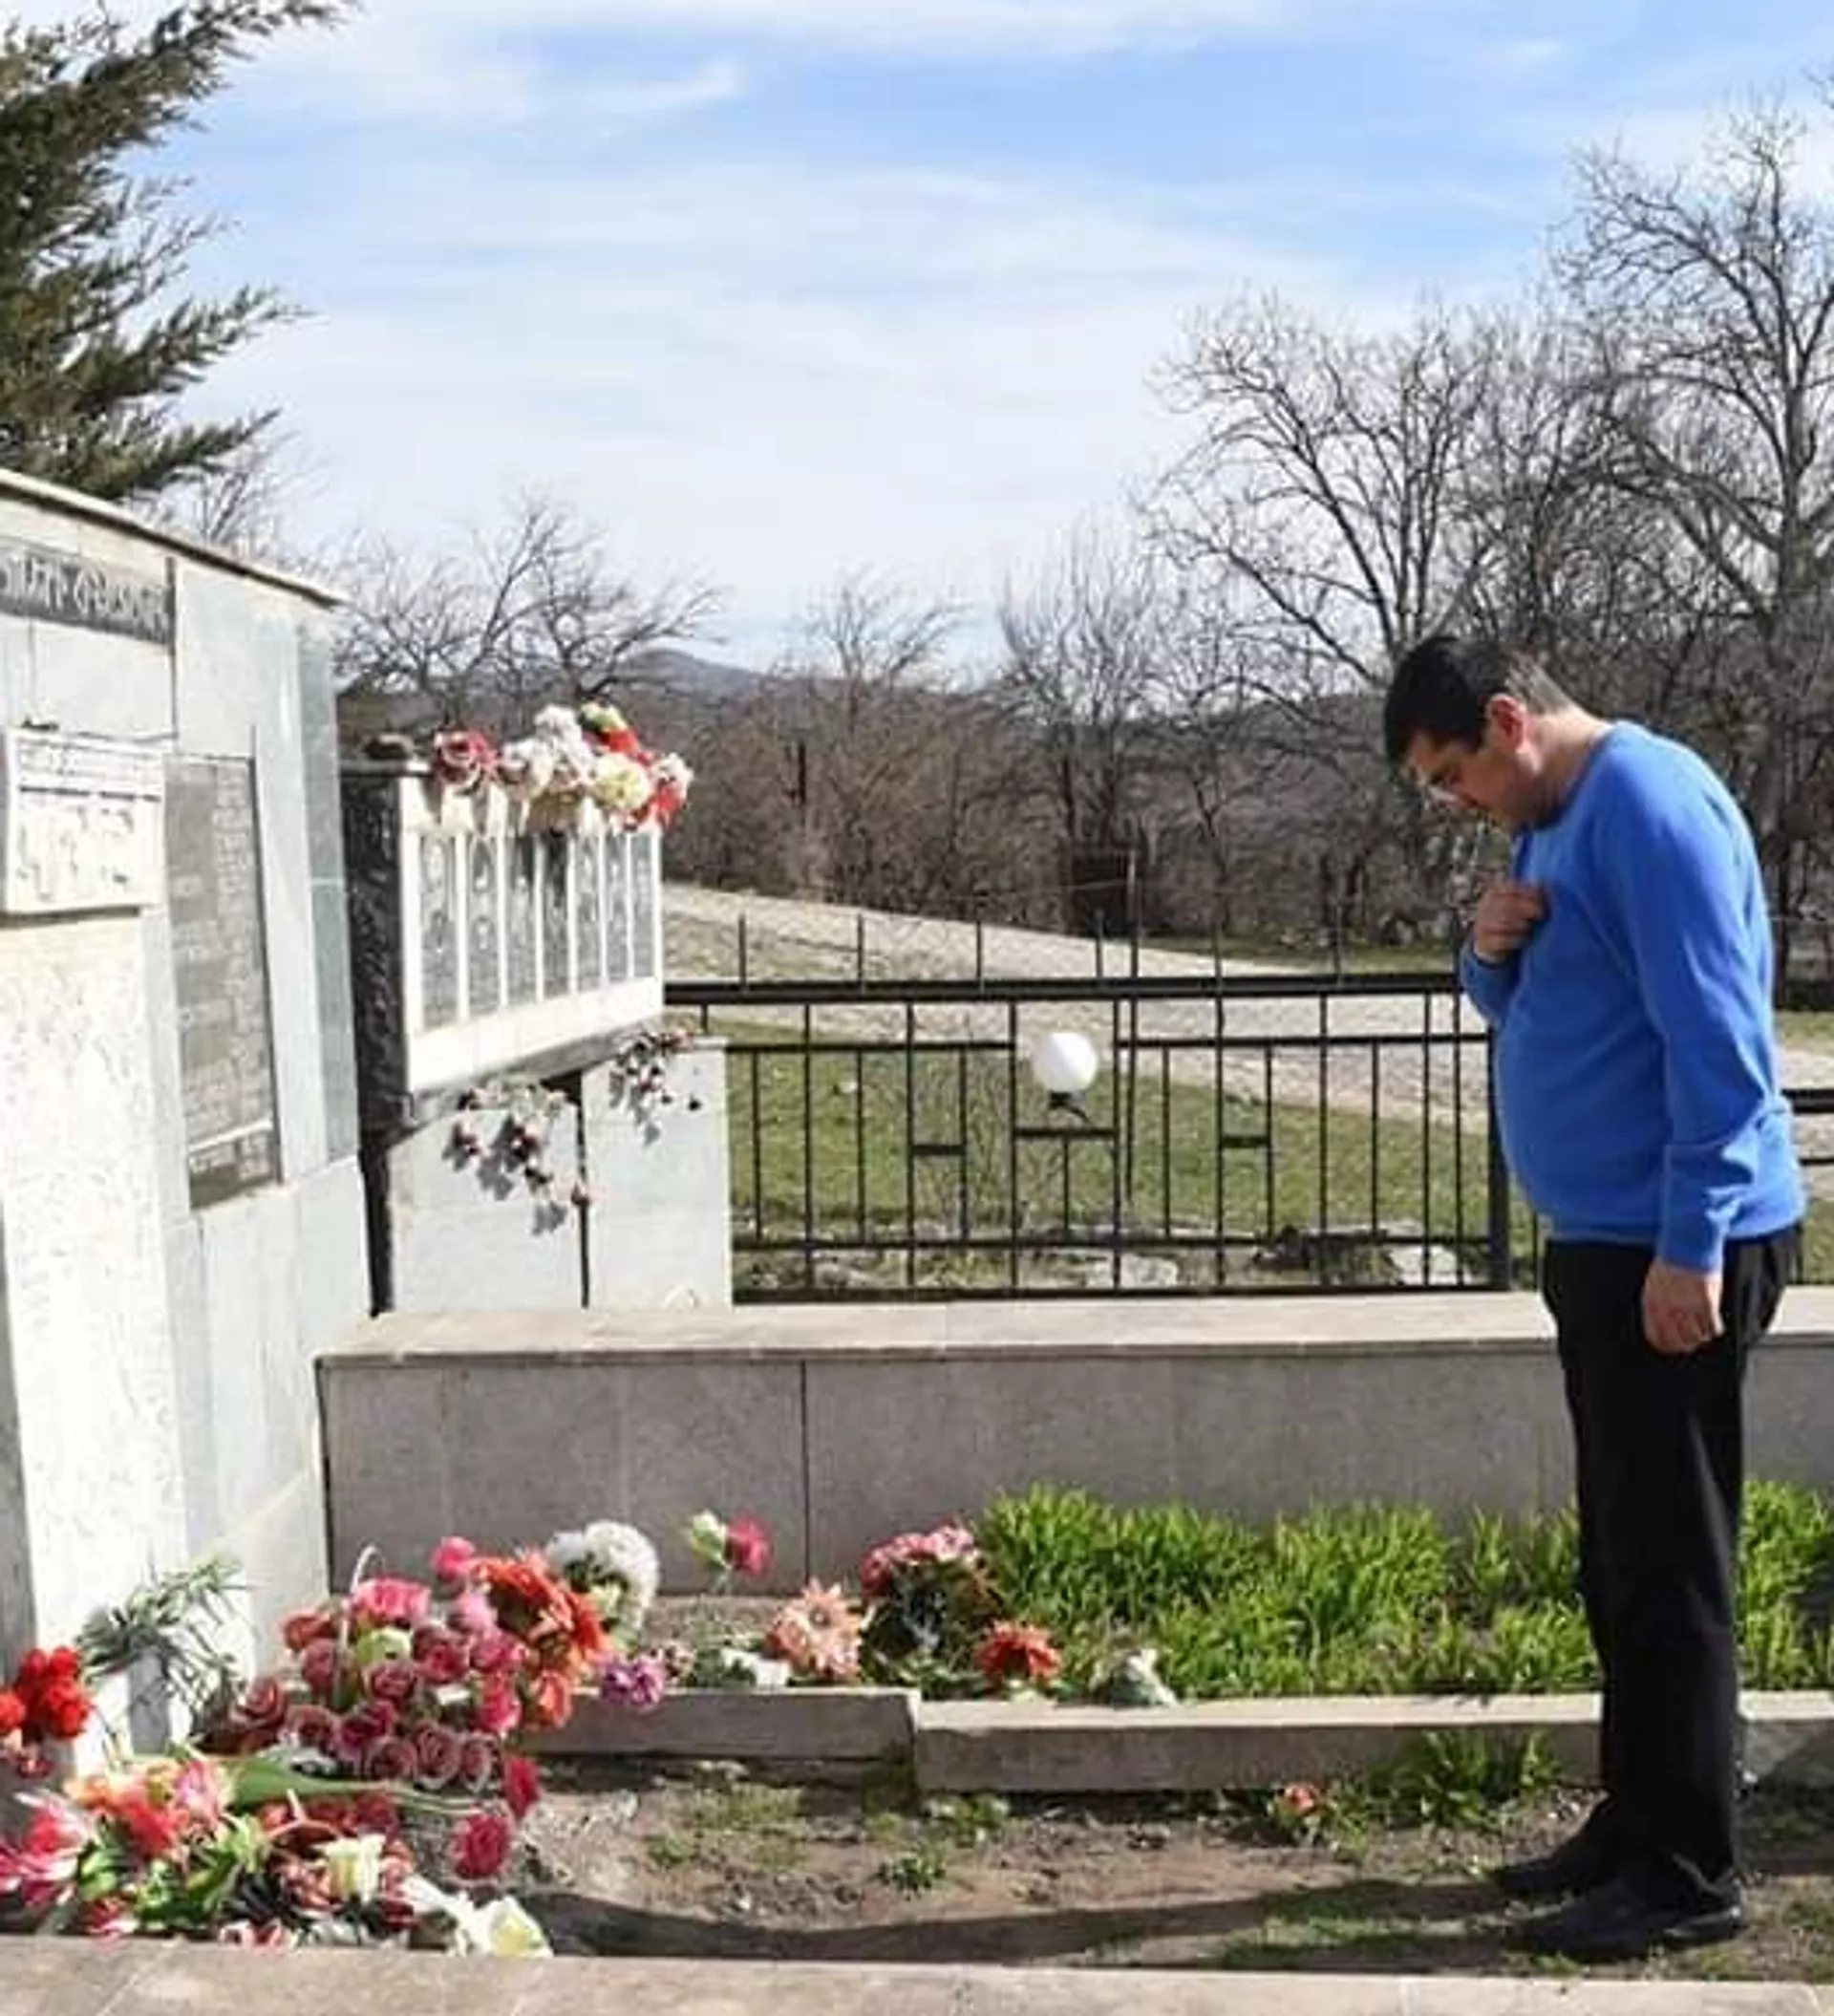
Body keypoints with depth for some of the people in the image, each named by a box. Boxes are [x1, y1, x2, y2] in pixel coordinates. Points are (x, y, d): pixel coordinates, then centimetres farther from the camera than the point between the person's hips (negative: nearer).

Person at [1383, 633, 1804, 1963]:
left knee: (1670, 1563, -2)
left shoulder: (1649, 802, -15)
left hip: (1674, 1248, -10)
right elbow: (1536, 1011, 23)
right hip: (1602, 1239, 10)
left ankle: (1690, 1877, 9)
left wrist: (1692, 1244, -23)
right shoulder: (1556, 822, 15)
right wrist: (1493, 956, 1)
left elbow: (1713, 1036, -21)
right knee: (1621, 1555, 16)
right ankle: (1636, 1825, 27)